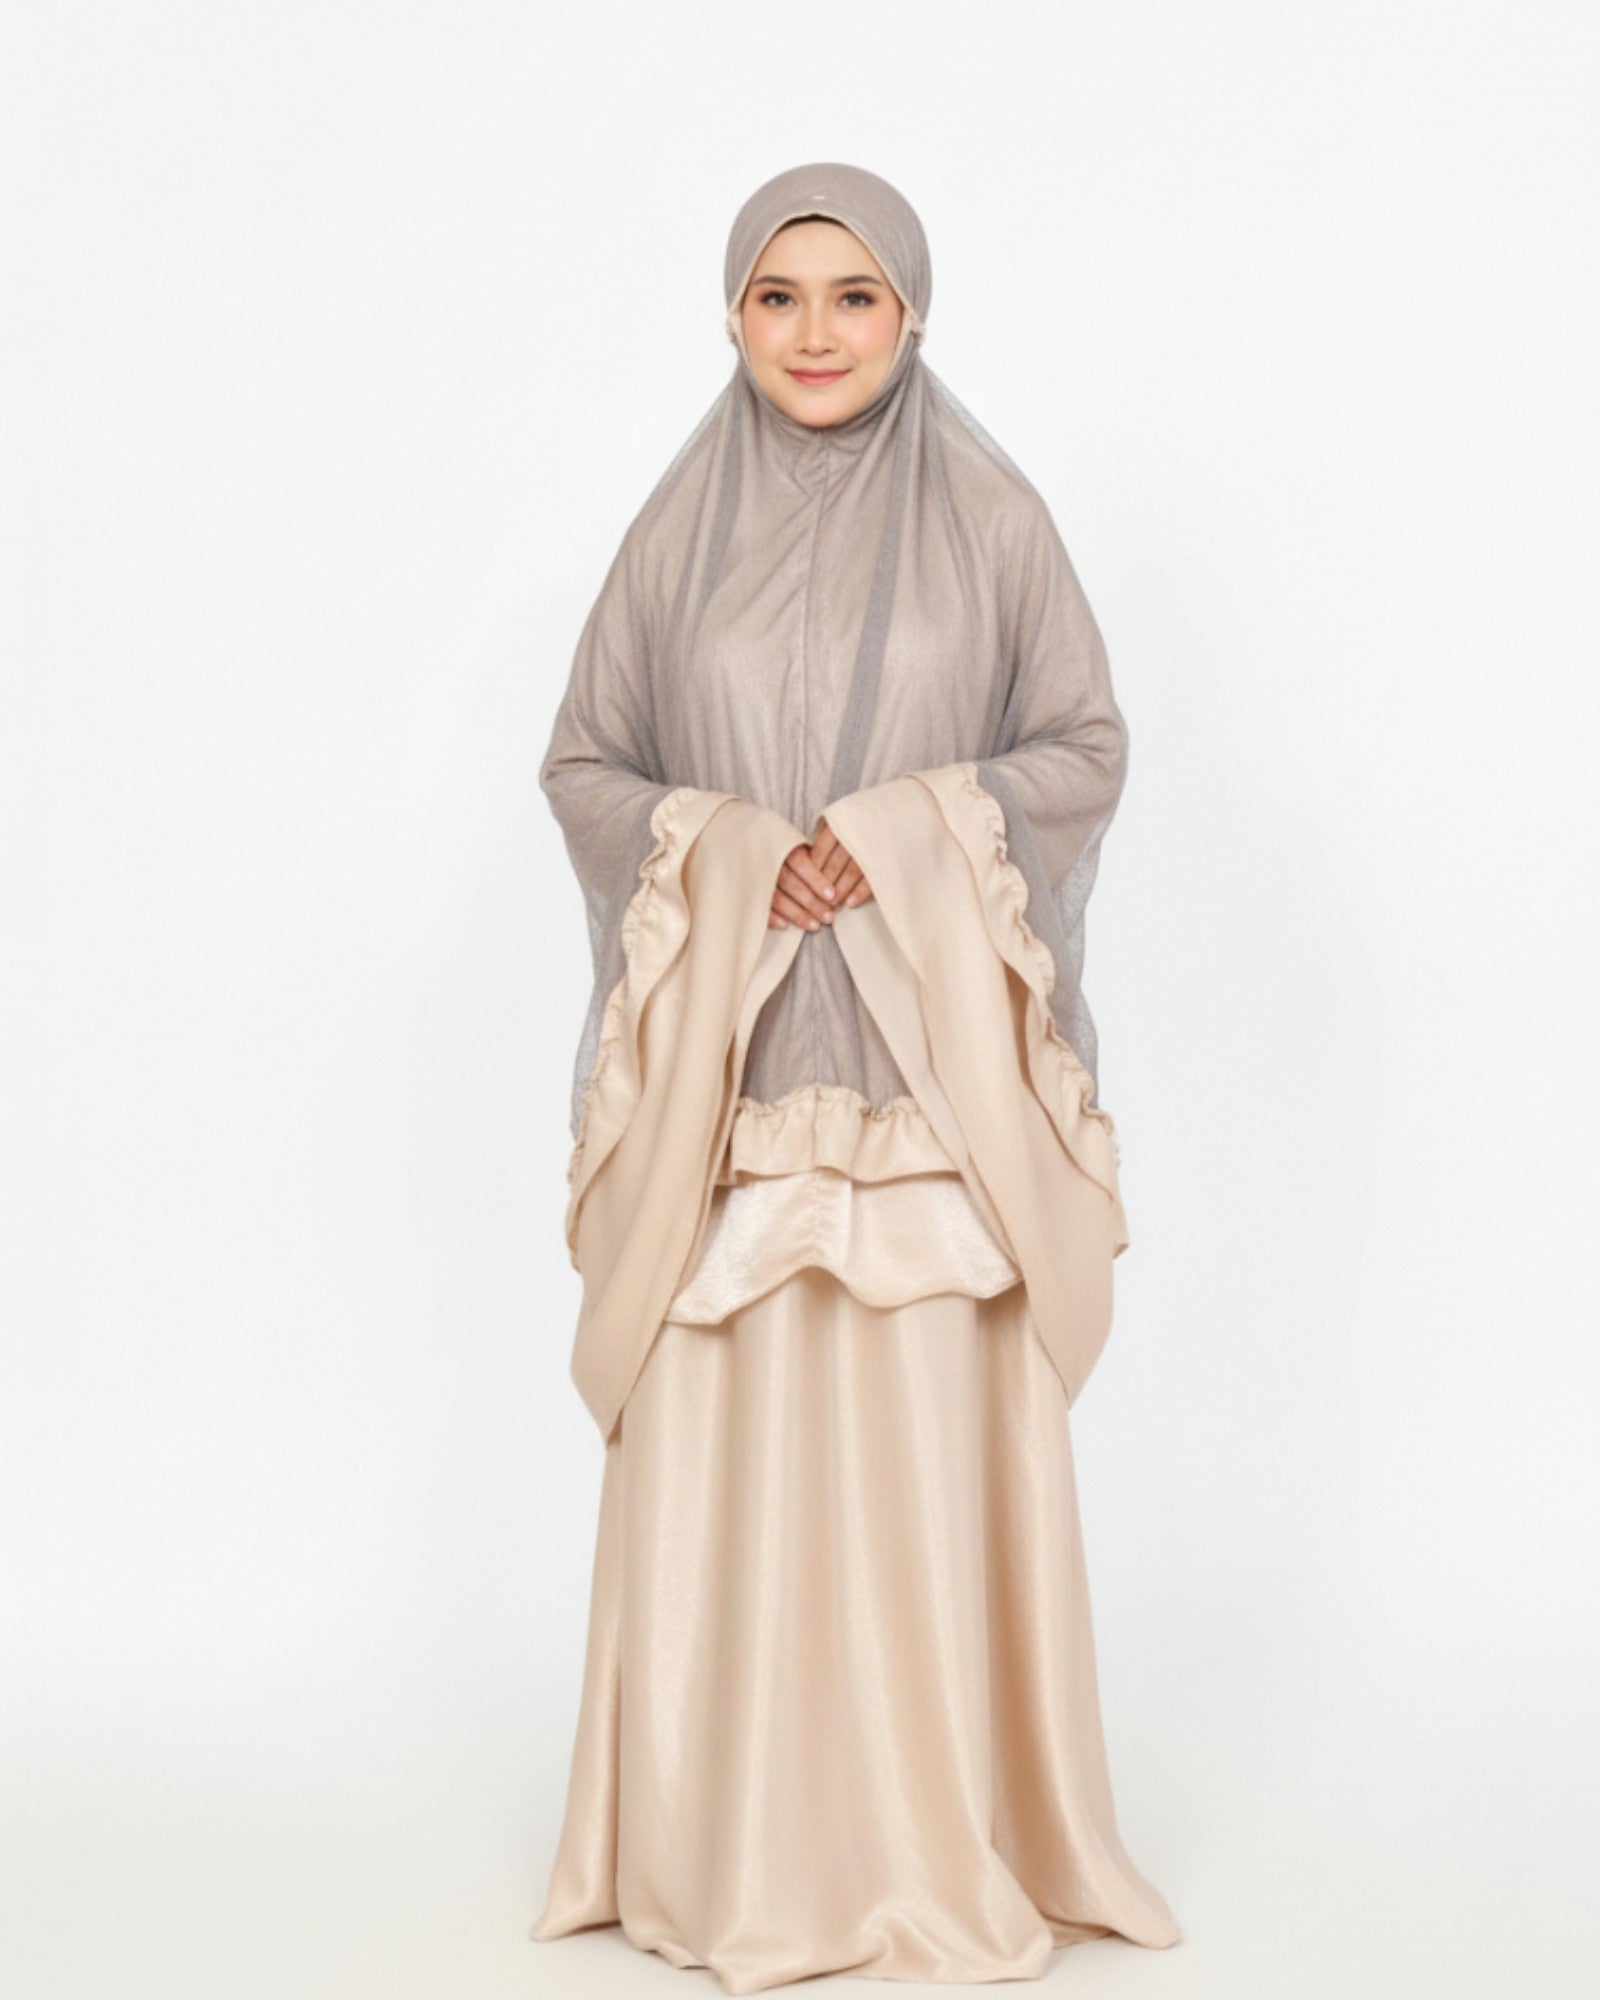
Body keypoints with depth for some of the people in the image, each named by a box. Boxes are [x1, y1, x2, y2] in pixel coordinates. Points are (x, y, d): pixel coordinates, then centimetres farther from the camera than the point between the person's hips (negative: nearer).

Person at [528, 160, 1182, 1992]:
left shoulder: (991, 517, 2)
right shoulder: (680, 528, 7)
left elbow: (1086, 746, 4)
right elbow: (582, 764, 9)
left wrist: (905, 833, -12)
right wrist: (728, 852, -10)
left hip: (931, 1057, -1)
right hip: (728, 1054, 1)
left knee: (933, 1433, 0)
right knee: (725, 1440, 2)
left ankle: (947, 1835, 15)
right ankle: (734, 1845, 16)